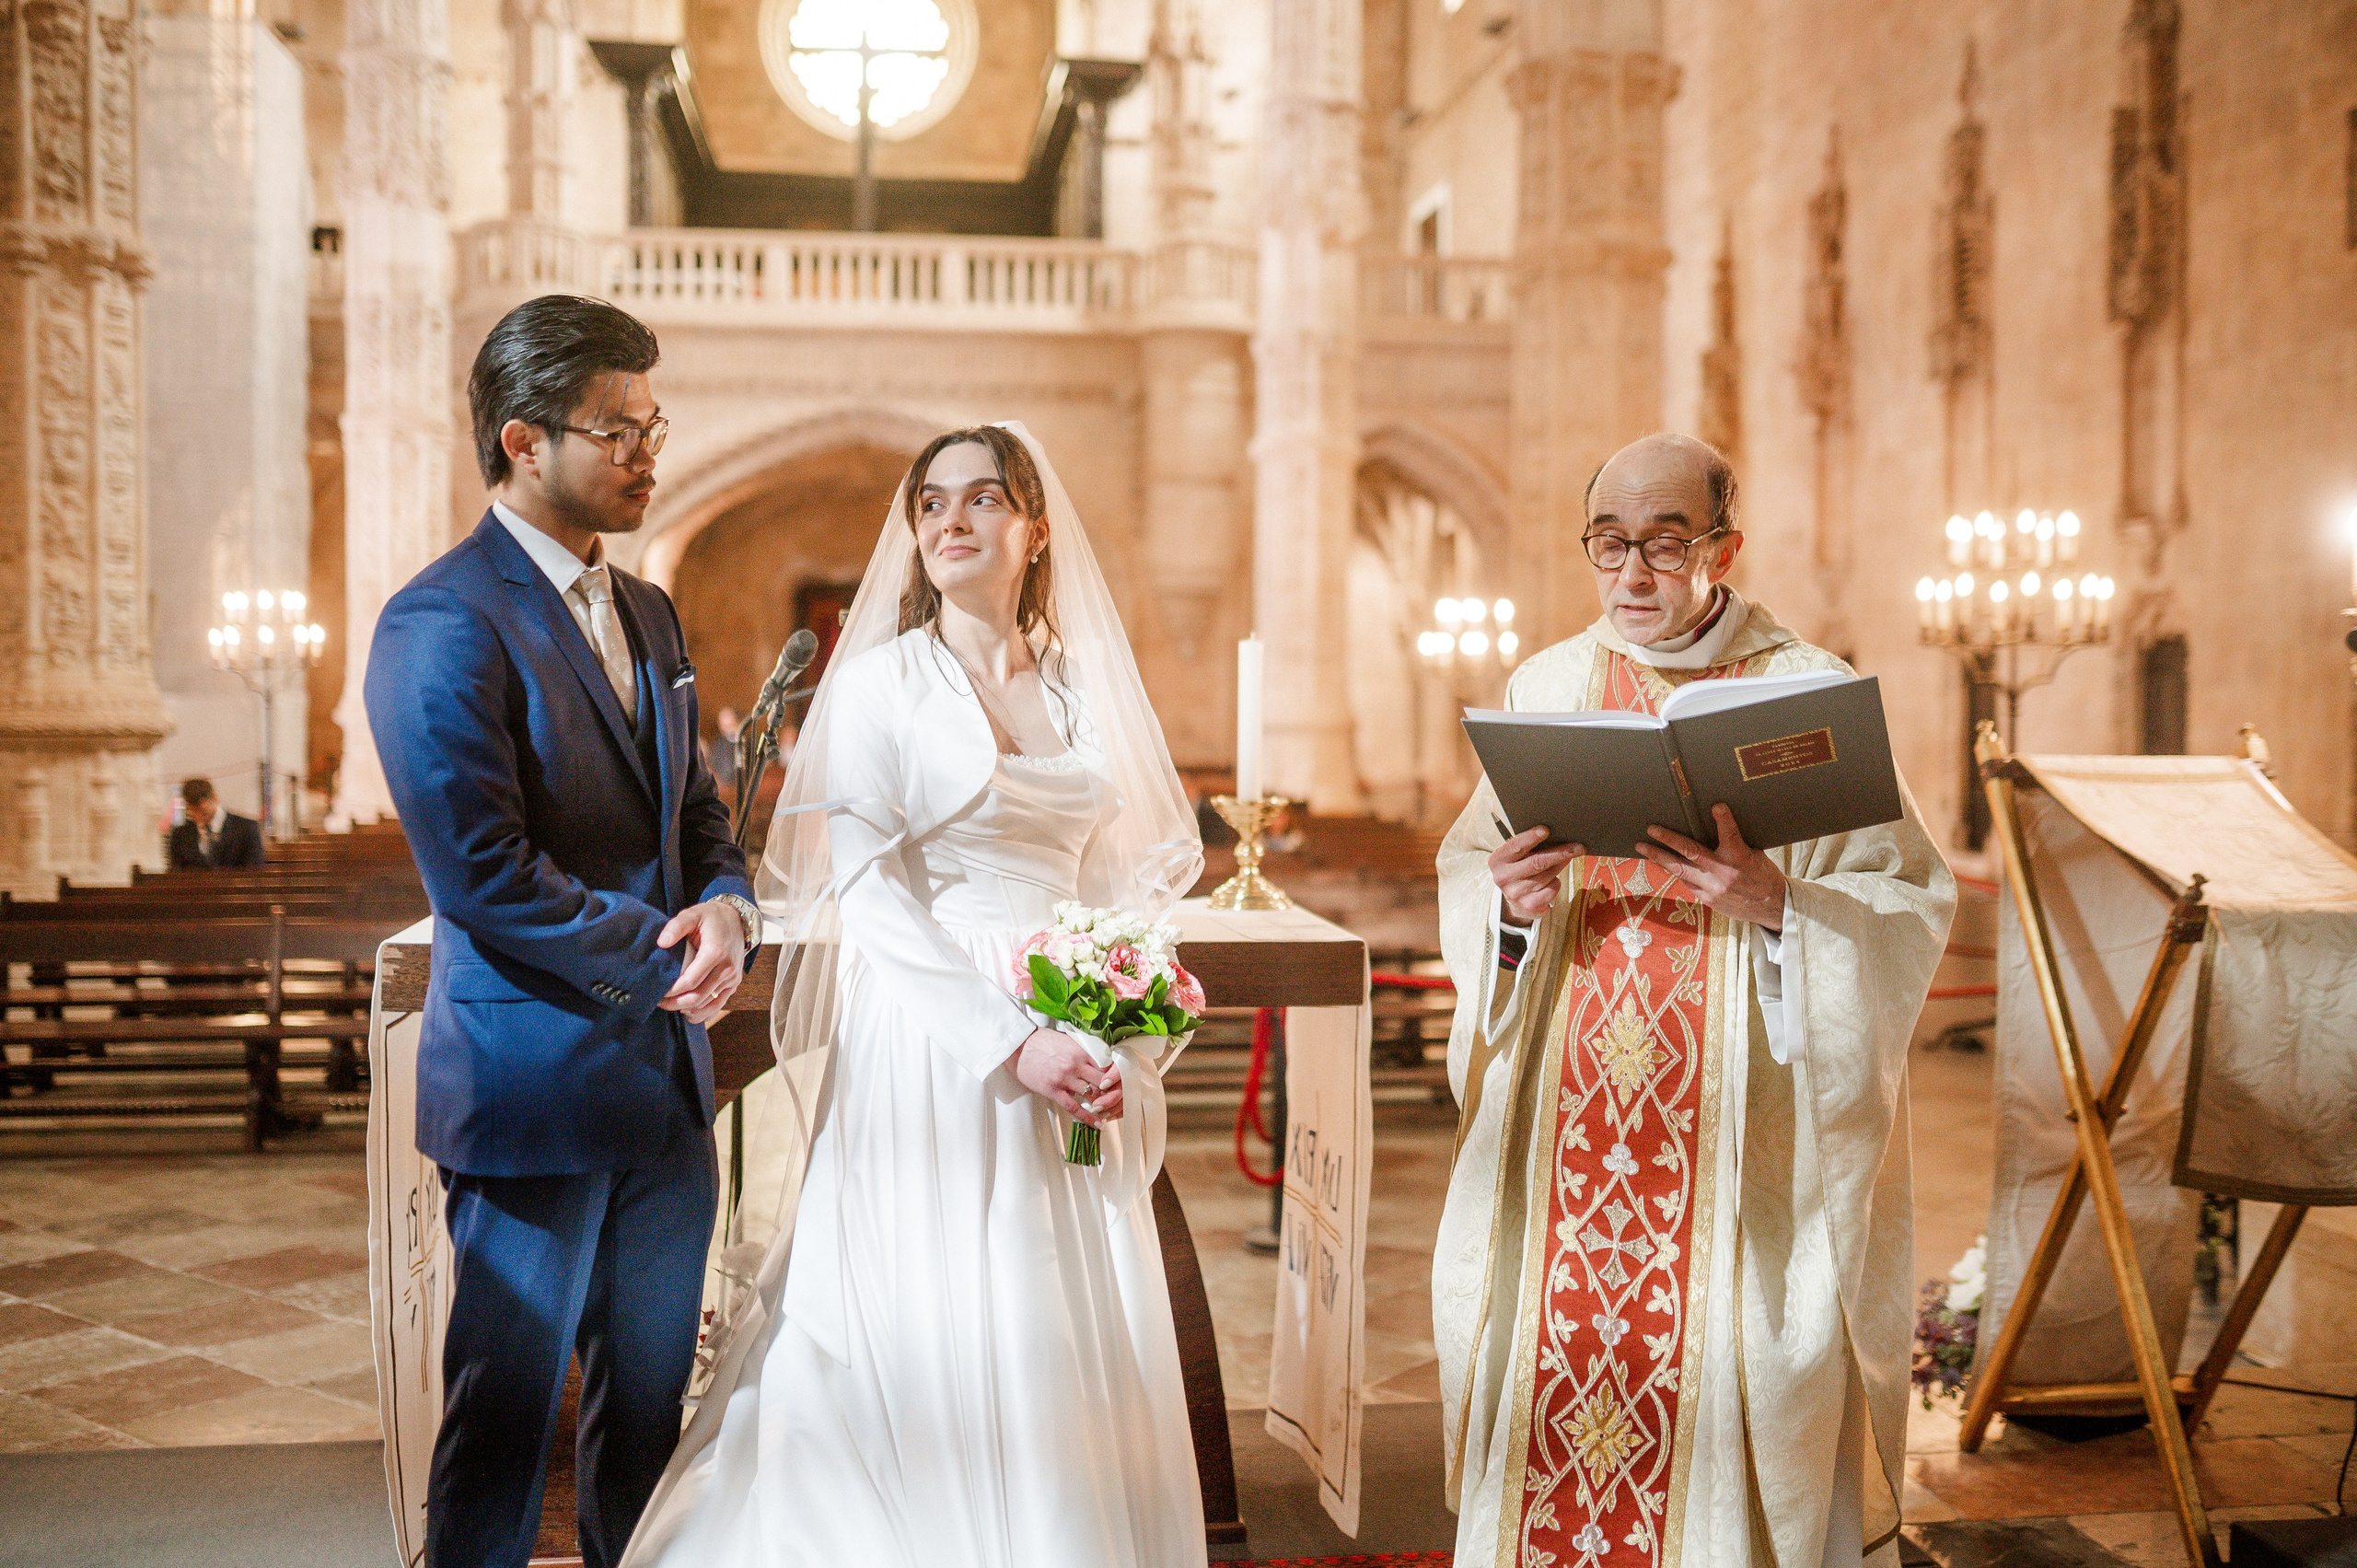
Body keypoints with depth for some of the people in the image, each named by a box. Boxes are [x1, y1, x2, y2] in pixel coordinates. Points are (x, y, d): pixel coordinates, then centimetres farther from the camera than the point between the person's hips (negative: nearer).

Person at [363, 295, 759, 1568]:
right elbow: (482, 874, -20)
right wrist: (662, 958, -13)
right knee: (506, 1409, 7)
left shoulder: (646, 611, 13)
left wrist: (729, 908, -5)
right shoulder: (441, 626, -14)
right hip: (534, 1082, -7)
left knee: (650, 1403, 16)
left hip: (665, 1079, 8)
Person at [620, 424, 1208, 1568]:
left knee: (1078, 1345, 9)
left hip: (1074, 1062, 5)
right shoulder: (878, 683, -3)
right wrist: (1013, 1045, -17)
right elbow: (873, 903, -9)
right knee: (934, 1356, 0)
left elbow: (1118, 884, 14)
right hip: (931, 1056, -4)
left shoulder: (1083, 689, 11)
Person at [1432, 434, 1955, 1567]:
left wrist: (1778, 905, -20)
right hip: (1567, 1123, 3)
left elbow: (1910, 902, -3)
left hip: (1736, 1125, -2)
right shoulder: (1545, 689, 7)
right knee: (1553, 1359, 6)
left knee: (1721, 1378, 1)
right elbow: (1464, 879, 10)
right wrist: (1511, 904, -12)